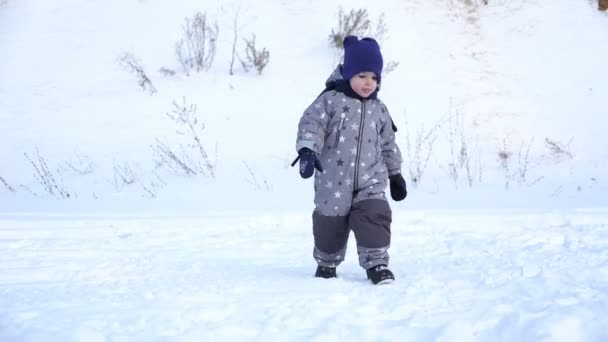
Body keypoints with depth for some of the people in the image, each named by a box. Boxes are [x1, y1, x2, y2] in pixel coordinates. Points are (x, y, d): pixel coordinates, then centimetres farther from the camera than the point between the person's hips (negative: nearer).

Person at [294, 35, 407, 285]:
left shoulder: (378, 110, 10)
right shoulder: (331, 99, -6)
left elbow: (388, 144, 19)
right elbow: (311, 124, -14)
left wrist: (396, 174, 22)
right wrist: (307, 151, -31)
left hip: (370, 181, 3)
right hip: (334, 182, -3)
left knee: (375, 218, -14)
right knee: (330, 223, 10)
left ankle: (376, 263, 0)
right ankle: (326, 263, 32)